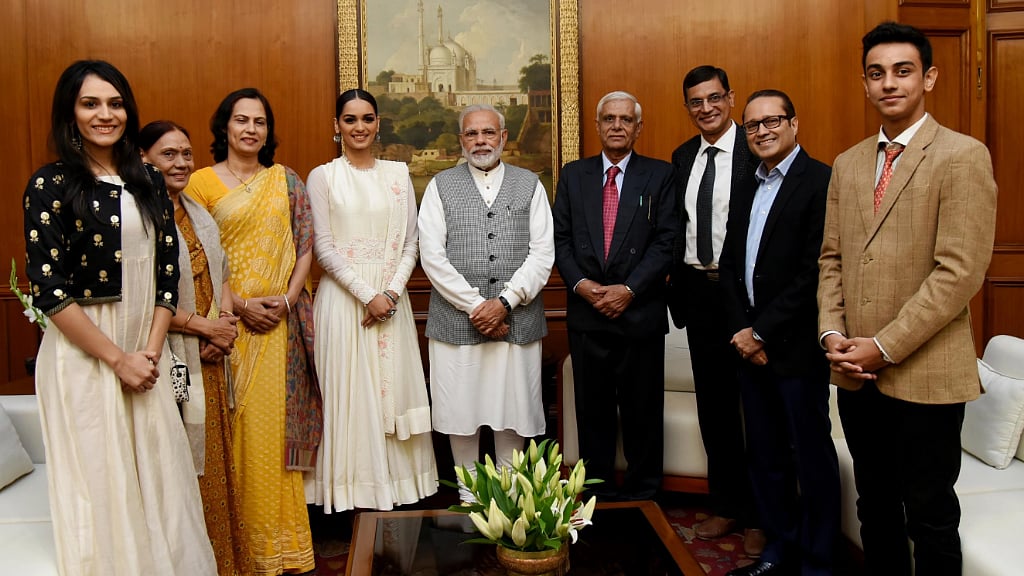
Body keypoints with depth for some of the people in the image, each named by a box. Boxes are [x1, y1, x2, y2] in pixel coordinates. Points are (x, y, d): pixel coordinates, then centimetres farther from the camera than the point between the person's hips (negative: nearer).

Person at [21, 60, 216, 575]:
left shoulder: (147, 181, 8)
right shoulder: (51, 185, -7)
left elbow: (168, 269, 6)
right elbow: (48, 289, -12)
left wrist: (151, 350, -4)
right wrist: (118, 358, -12)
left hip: (147, 352, 5)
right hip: (84, 353, -4)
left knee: (159, 471, 10)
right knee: (101, 479, 5)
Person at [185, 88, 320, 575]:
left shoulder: (287, 182, 10)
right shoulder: (201, 182, 3)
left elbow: (305, 246, 6)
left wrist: (288, 299, -8)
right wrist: (239, 304, -11)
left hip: (282, 319, 2)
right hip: (228, 319, -2)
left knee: (279, 418, 5)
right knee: (238, 421, 0)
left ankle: (283, 535, 18)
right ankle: (244, 534, 14)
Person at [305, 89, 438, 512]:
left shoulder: (398, 173, 8)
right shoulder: (322, 177, 2)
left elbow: (410, 242, 5)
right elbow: (323, 247, -4)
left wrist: (391, 293, -9)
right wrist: (366, 295, -11)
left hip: (391, 297, 2)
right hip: (343, 297, -2)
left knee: (394, 387, 5)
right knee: (349, 391, 0)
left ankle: (397, 483, 15)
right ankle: (354, 489, 11)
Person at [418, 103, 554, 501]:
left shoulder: (529, 185, 8)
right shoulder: (441, 186, 6)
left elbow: (542, 253, 0)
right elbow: (432, 255, -3)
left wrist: (505, 301, -12)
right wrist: (475, 306, -10)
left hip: (517, 319, 1)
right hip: (456, 318, 0)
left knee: (514, 408, 7)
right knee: (461, 409, 6)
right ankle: (468, 492, 23)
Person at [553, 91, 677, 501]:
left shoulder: (660, 175, 3)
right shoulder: (574, 175, 10)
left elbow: (666, 241, -4)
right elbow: (560, 237, 6)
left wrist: (629, 289, -14)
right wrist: (580, 283, -9)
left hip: (640, 311, -2)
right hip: (586, 312, 2)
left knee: (643, 410, 7)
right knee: (593, 409, 10)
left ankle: (643, 494, 23)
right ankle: (597, 492, 24)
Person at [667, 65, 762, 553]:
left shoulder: (757, 152, -8)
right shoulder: (682, 157, 11)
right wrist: (678, 282, 7)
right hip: (698, 290, 6)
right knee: (713, 402, 14)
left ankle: (759, 515, 20)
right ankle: (724, 505, 29)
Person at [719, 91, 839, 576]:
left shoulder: (821, 182, -9)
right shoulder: (747, 188, 14)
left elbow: (815, 272, -16)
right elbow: (729, 265, 12)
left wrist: (764, 332, -13)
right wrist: (742, 330, -2)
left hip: (796, 345, -7)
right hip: (750, 343, 7)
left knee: (812, 457, 6)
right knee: (765, 456, 15)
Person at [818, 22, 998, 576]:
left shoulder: (963, 157, -7)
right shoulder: (847, 165, 11)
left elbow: (960, 270, -15)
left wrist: (885, 347, -16)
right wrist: (832, 333, -3)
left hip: (925, 373, -5)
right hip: (857, 373, 5)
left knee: (929, 517, 7)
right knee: (875, 504, 17)